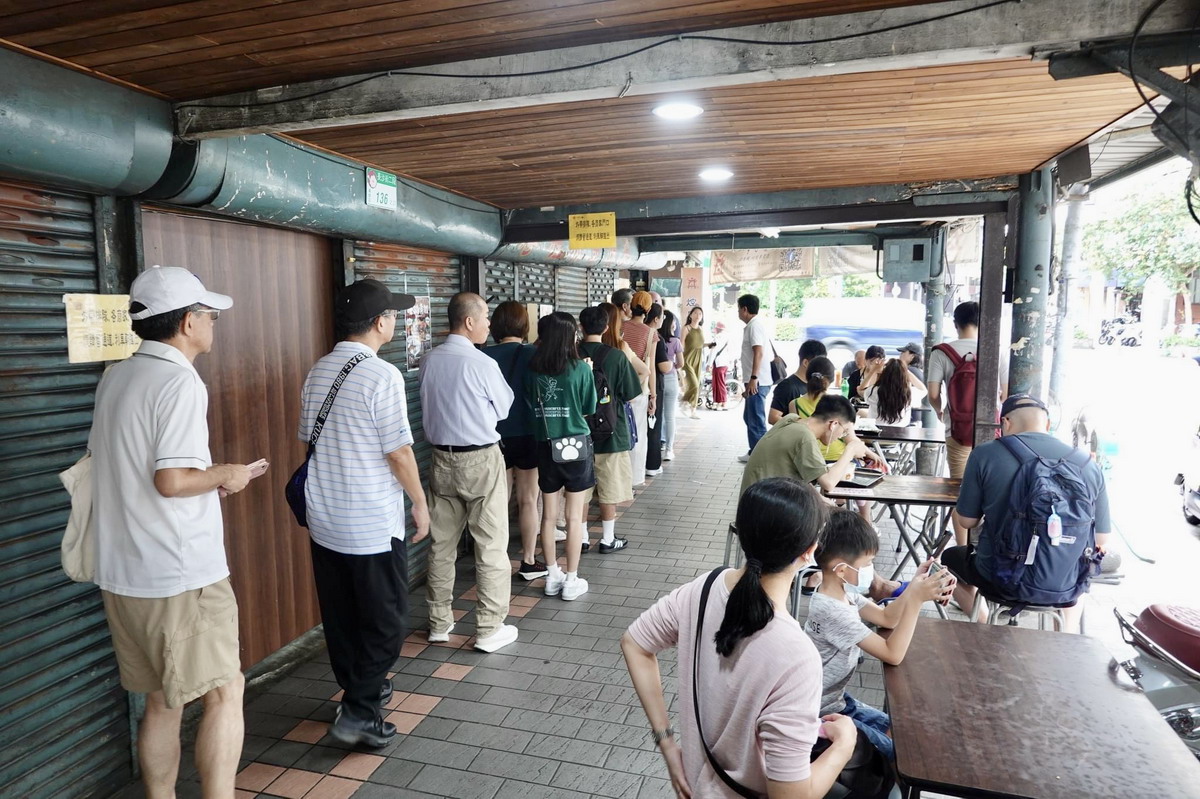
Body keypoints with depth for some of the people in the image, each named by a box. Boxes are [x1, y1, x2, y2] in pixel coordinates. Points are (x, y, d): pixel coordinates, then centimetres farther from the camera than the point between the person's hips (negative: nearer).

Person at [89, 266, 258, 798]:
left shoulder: (116, 379, 10)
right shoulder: (181, 383, -17)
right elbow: (172, 480, -25)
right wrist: (225, 474, -6)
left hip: (121, 574, 9)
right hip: (181, 576, -8)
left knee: (161, 703, 18)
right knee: (225, 692, 4)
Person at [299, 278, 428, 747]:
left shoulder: (317, 373, 6)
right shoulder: (382, 375, -17)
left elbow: (309, 440, 14)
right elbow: (398, 451, -16)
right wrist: (419, 502, -3)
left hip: (323, 519, 8)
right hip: (373, 523, -7)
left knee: (340, 616, 18)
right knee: (386, 620, 7)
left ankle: (361, 690, 35)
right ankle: (357, 713, 7)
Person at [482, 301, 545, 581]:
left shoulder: (485, 357, -6)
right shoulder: (533, 354, -10)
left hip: (496, 437, 2)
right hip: (528, 435, -2)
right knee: (528, 501, 9)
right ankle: (529, 561, 16)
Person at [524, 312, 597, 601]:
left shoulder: (533, 370, -4)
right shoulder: (581, 369, -11)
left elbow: (530, 404, 7)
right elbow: (589, 409, -2)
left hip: (545, 446, 3)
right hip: (575, 445, -3)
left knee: (549, 514, 12)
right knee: (574, 516, 6)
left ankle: (553, 576, 24)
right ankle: (572, 580, 13)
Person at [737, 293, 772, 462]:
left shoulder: (755, 325, -13)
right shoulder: (754, 324, 18)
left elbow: (759, 353, -23)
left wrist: (753, 378, -28)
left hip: (757, 382, -11)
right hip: (754, 381, 11)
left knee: (756, 421, -7)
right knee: (749, 417, 18)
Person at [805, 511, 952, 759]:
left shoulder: (842, 592, -3)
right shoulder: (833, 611, -32)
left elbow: (886, 618, 7)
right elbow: (893, 654, -29)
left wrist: (915, 584, -7)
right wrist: (916, 599, -32)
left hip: (836, 699, 9)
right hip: (820, 715, -9)